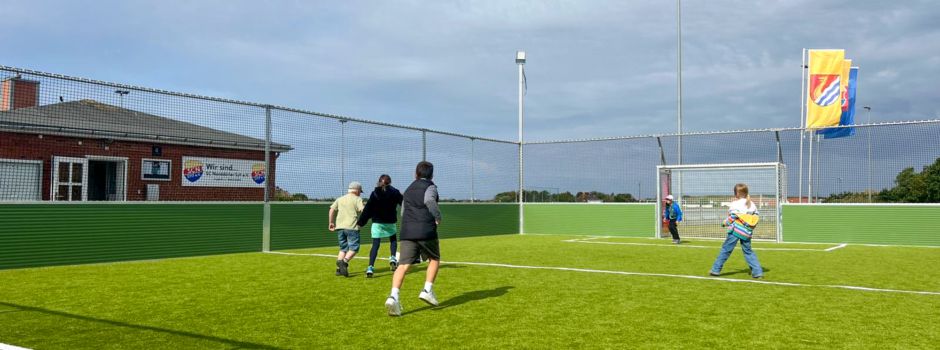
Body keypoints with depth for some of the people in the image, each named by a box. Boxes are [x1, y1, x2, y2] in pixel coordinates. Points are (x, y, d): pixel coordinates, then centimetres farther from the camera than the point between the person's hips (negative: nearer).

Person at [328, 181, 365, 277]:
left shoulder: (340, 199, 18)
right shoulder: (357, 199, 2)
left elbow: (332, 209, 8)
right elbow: (363, 210, -12)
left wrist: (331, 222, 13)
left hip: (339, 227, 6)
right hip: (351, 227, -6)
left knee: (343, 248, 14)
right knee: (354, 248, -2)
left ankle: (339, 269, 4)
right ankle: (344, 262, -25)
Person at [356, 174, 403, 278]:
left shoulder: (374, 193, 0)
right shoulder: (395, 192, -1)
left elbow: (367, 210, -3)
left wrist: (360, 223, -1)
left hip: (377, 223, 0)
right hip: (390, 222, 0)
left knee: (375, 245, -2)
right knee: (393, 240, 25)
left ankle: (370, 267, -14)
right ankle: (393, 258, 5)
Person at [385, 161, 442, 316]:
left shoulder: (408, 190, 24)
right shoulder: (430, 187, 5)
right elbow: (429, 200, -17)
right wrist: (438, 217, -6)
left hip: (407, 232, 4)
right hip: (426, 232, -4)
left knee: (403, 265, -5)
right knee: (434, 259, 19)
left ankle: (394, 296, -24)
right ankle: (427, 290, 8)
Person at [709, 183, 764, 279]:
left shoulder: (735, 204, -7)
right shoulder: (752, 204, 10)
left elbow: (732, 217, -10)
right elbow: (757, 216, 11)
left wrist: (725, 222, 8)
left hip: (736, 230, -5)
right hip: (747, 232, 5)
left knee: (725, 249, 1)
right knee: (748, 251, 14)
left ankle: (716, 270, 5)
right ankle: (758, 272, 7)